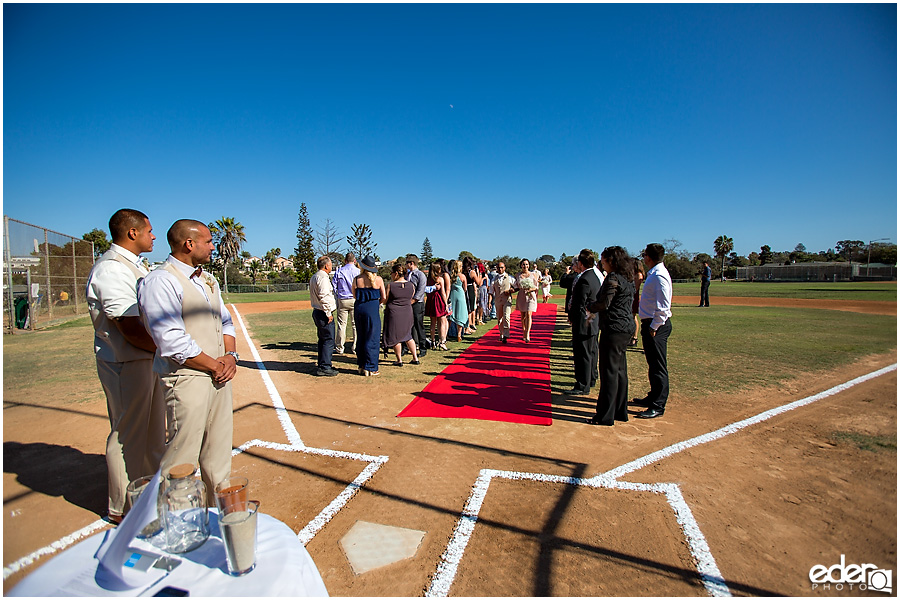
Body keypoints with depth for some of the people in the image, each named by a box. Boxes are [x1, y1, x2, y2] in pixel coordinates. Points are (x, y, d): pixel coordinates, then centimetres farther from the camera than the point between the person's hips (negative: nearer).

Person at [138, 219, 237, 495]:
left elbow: (225, 321, 18)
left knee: (219, 451, 17)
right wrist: (215, 366, -12)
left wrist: (230, 355, 0)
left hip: (219, 375, 8)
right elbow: (173, 343, -19)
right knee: (183, 454, 1)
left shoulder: (208, 280, 15)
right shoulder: (160, 282, -13)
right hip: (187, 379, -8)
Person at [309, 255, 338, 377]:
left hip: (317, 312, 11)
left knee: (322, 339, 17)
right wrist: (328, 314, -18)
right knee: (329, 340, -6)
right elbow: (324, 297, -24)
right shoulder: (323, 278, -16)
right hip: (324, 314, -11)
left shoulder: (314, 277, 17)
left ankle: (321, 365, 26)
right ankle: (324, 368, -4)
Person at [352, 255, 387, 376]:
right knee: (372, 339, 3)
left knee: (361, 337, 15)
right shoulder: (378, 279, -5)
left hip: (359, 308, 3)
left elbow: (354, 295, 8)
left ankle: (361, 366, 22)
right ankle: (370, 368, 5)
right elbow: (384, 297, -1)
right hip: (372, 308, -3)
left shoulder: (357, 279, 0)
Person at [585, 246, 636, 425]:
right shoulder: (627, 279, 14)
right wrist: (596, 312, 15)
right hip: (626, 327, 10)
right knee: (620, 370, 16)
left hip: (613, 329, -10)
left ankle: (605, 416, 3)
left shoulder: (613, 279, -15)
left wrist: (590, 307, 1)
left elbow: (604, 304, -19)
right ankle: (620, 411, 25)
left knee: (609, 372, -4)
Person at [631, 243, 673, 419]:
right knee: (652, 364, 19)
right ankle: (653, 397, 33)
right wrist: (648, 326, 15)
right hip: (651, 323, 10)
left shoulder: (659, 276, -18)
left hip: (657, 325, -10)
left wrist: (654, 327, -19)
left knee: (658, 366, -3)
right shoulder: (653, 274, 13)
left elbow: (663, 306, -23)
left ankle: (658, 406, 5)